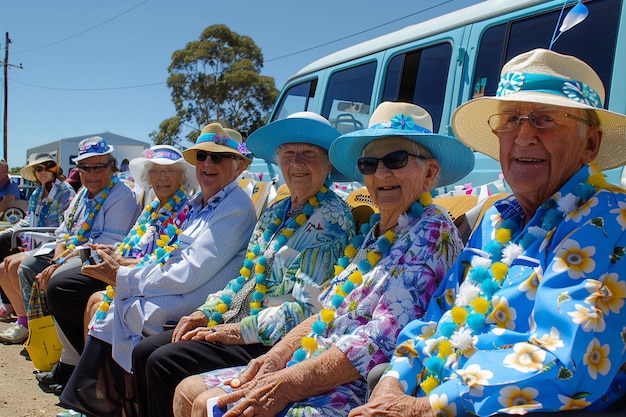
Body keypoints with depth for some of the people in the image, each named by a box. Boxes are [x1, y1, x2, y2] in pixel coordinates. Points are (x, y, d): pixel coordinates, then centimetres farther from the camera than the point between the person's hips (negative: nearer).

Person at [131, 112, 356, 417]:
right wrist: (205, 313, 3)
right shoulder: (276, 212, 13)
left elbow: (308, 308, -18)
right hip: (239, 321, 8)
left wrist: (239, 331, -17)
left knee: (164, 363, -18)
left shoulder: (331, 219, -12)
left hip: (278, 341, -8)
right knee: (144, 352, 0)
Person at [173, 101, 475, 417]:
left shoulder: (432, 232, -12)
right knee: (189, 391, 7)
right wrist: (276, 358, 0)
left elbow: (383, 338, -22)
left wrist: (289, 385, -23)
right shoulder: (374, 232, 16)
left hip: (356, 390, -8)